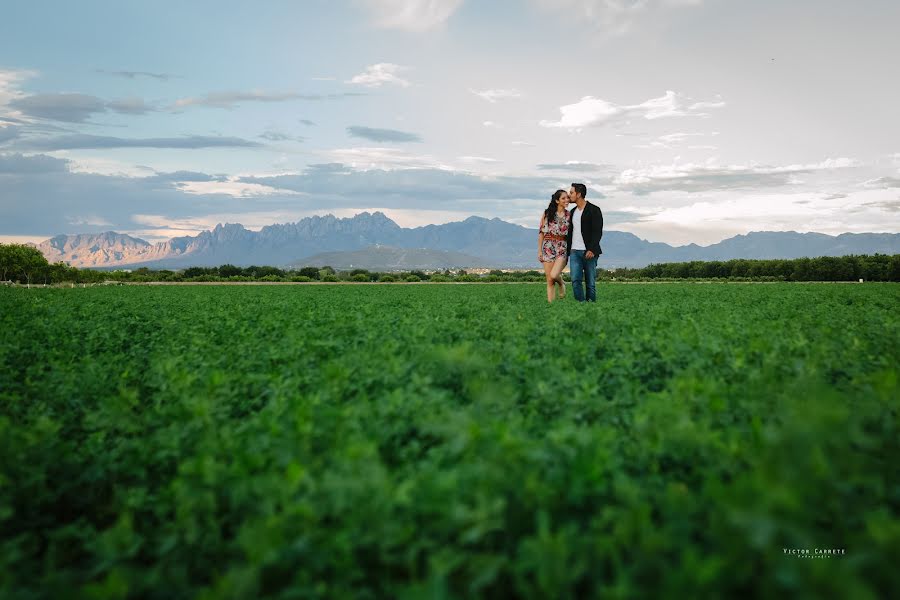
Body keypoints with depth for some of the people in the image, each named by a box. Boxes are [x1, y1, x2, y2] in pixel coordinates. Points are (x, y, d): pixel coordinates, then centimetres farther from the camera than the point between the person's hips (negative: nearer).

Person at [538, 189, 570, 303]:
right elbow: (541, 232, 5)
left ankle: (561, 284, 13)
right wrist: (539, 250, 2)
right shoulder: (547, 214, 4)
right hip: (548, 248, 1)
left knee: (554, 275, -20)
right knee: (549, 280, -1)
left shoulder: (569, 215, 6)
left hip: (563, 248, -1)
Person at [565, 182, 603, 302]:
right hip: (574, 252, 5)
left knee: (590, 282, -1)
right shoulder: (573, 211, 18)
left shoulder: (594, 210, -3)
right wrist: (566, 252, 15)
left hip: (588, 252, -5)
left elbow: (598, 232, -10)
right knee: (575, 280, -7)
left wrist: (592, 250, -21)